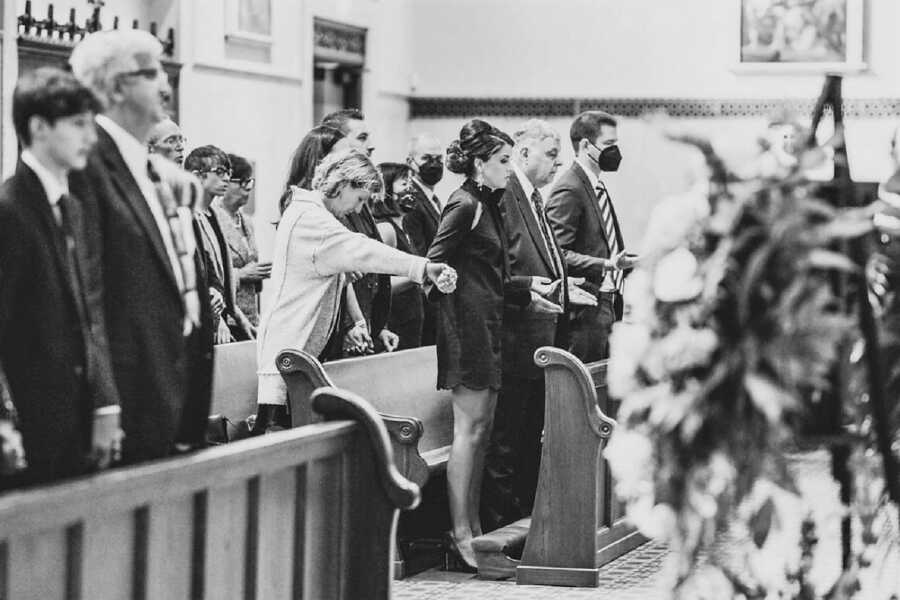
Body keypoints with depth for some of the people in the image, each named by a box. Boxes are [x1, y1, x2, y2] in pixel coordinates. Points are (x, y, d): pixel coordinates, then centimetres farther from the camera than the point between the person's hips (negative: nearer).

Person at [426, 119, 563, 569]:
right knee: (469, 427, -8)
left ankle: (472, 530, 14)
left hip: (487, 324, 10)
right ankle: (461, 536, -6)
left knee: (481, 427, 10)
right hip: (467, 322, -10)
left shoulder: (486, 206, 17)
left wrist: (527, 287, 8)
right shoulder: (464, 206, -11)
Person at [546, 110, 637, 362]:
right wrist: (605, 265, -28)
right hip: (586, 310, -9)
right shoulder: (568, 191, -13)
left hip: (608, 303, 9)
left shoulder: (598, 187, 17)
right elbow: (557, 254, -19)